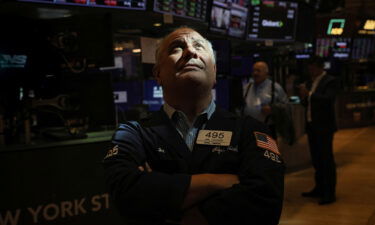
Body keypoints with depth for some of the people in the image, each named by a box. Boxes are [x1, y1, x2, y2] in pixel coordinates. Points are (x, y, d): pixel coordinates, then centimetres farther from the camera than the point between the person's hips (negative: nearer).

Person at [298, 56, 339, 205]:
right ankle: (319, 189, 25)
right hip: (311, 126, 8)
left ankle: (329, 193, 3)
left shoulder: (330, 81, -10)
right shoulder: (310, 82, 13)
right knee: (316, 159, 15)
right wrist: (303, 97, -6)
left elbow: (327, 99, -25)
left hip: (324, 127, -8)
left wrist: (309, 94, -26)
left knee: (326, 159, -3)